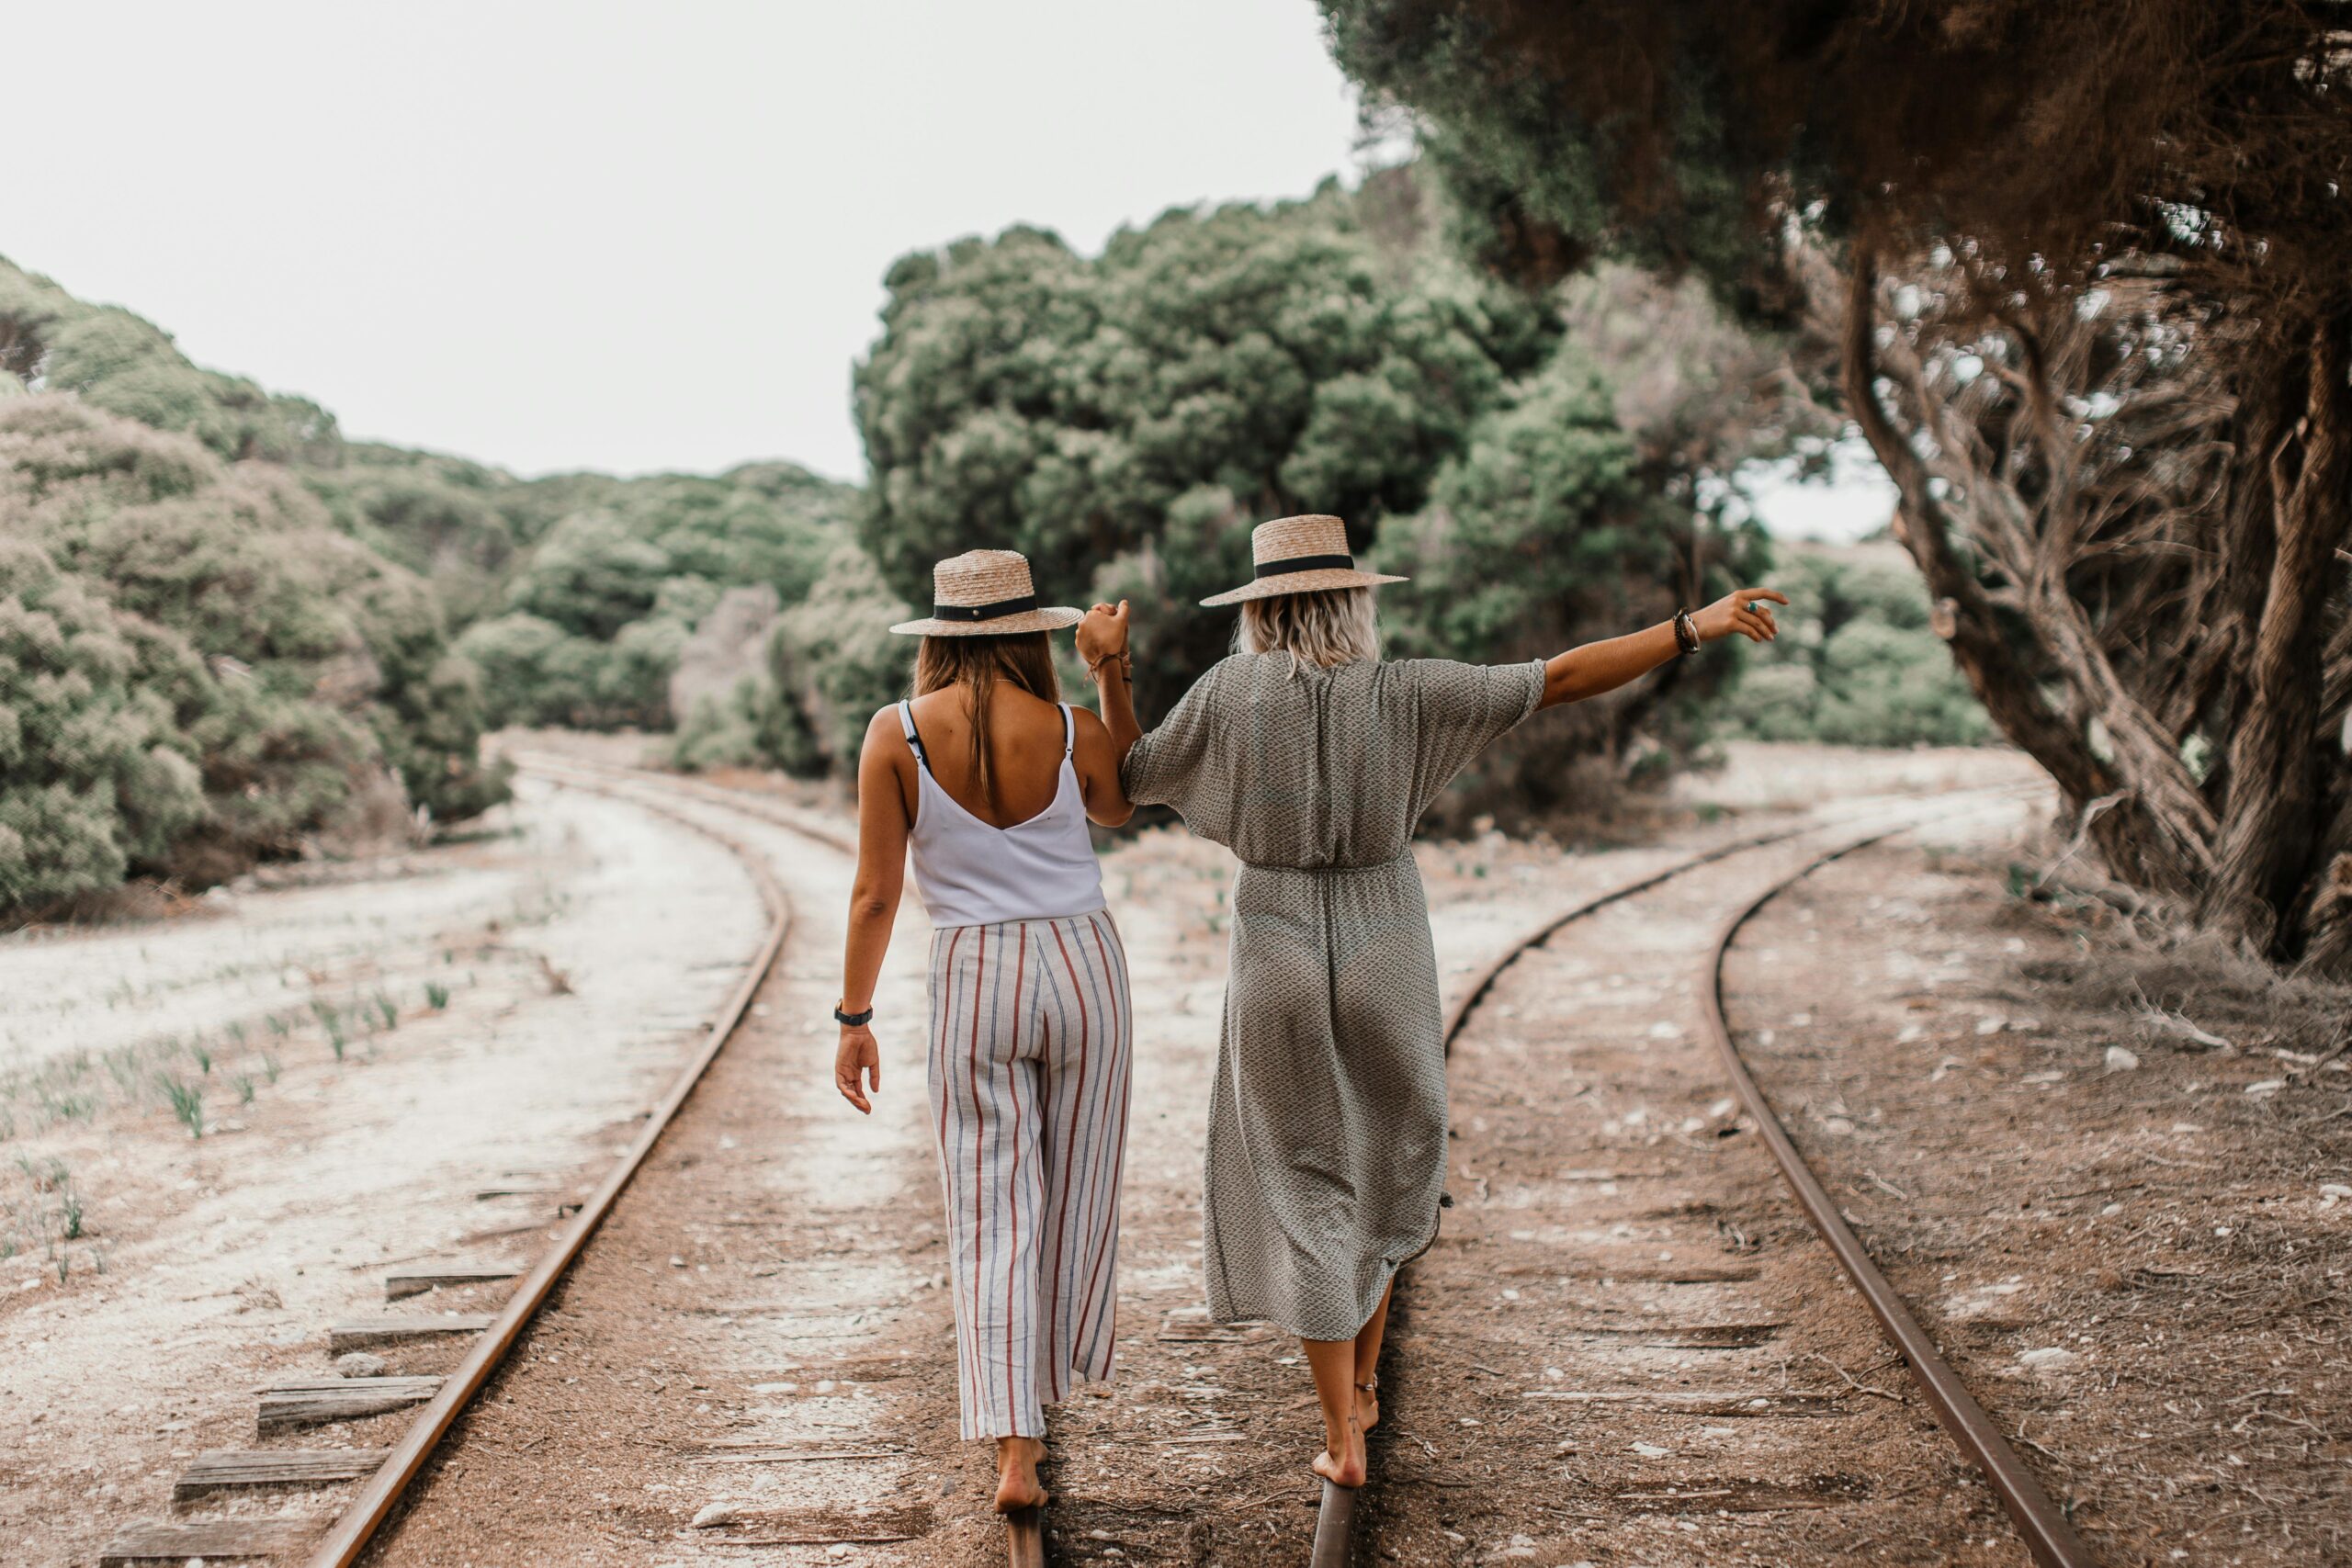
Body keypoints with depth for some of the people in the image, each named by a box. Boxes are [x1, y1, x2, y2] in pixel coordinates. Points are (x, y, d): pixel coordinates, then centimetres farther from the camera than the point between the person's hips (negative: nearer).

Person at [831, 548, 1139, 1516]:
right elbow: (1120, 810, 17)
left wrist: (854, 1019, 1)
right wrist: (1112, 680, 15)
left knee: (991, 1216, 4)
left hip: (973, 981, -1)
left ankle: (1014, 1450, -2)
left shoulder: (896, 736, -9)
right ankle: (1044, 1384, 36)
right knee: (1074, 1193, 18)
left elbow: (875, 893, -8)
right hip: (1084, 964, 1)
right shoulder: (1072, 731, -6)